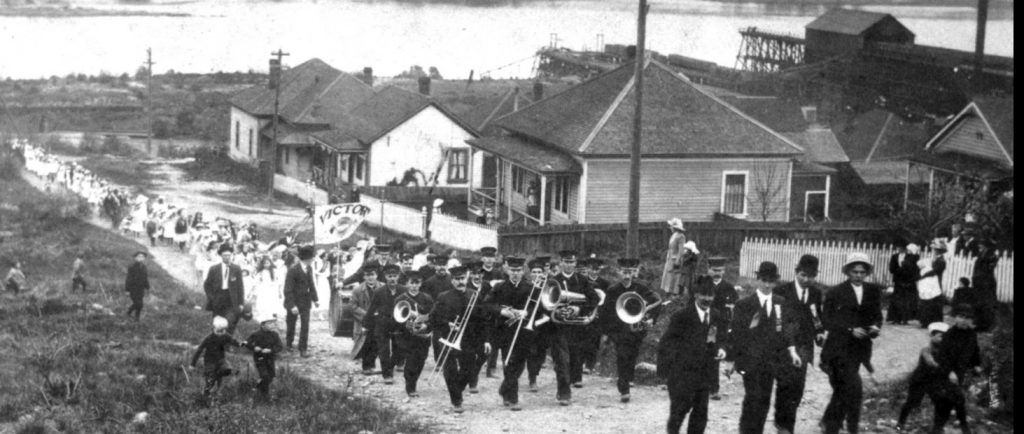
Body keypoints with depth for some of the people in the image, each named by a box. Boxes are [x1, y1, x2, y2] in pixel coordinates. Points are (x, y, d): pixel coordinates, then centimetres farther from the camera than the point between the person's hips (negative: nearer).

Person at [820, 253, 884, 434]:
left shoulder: (874, 292, 8)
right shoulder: (835, 293, -4)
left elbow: (877, 315, 13)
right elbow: (827, 321, -6)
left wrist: (876, 327, -10)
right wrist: (850, 329, -17)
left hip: (858, 349, 5)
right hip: (839, 347, -5)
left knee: (842, 389, 13)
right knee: (854, 387, -17)